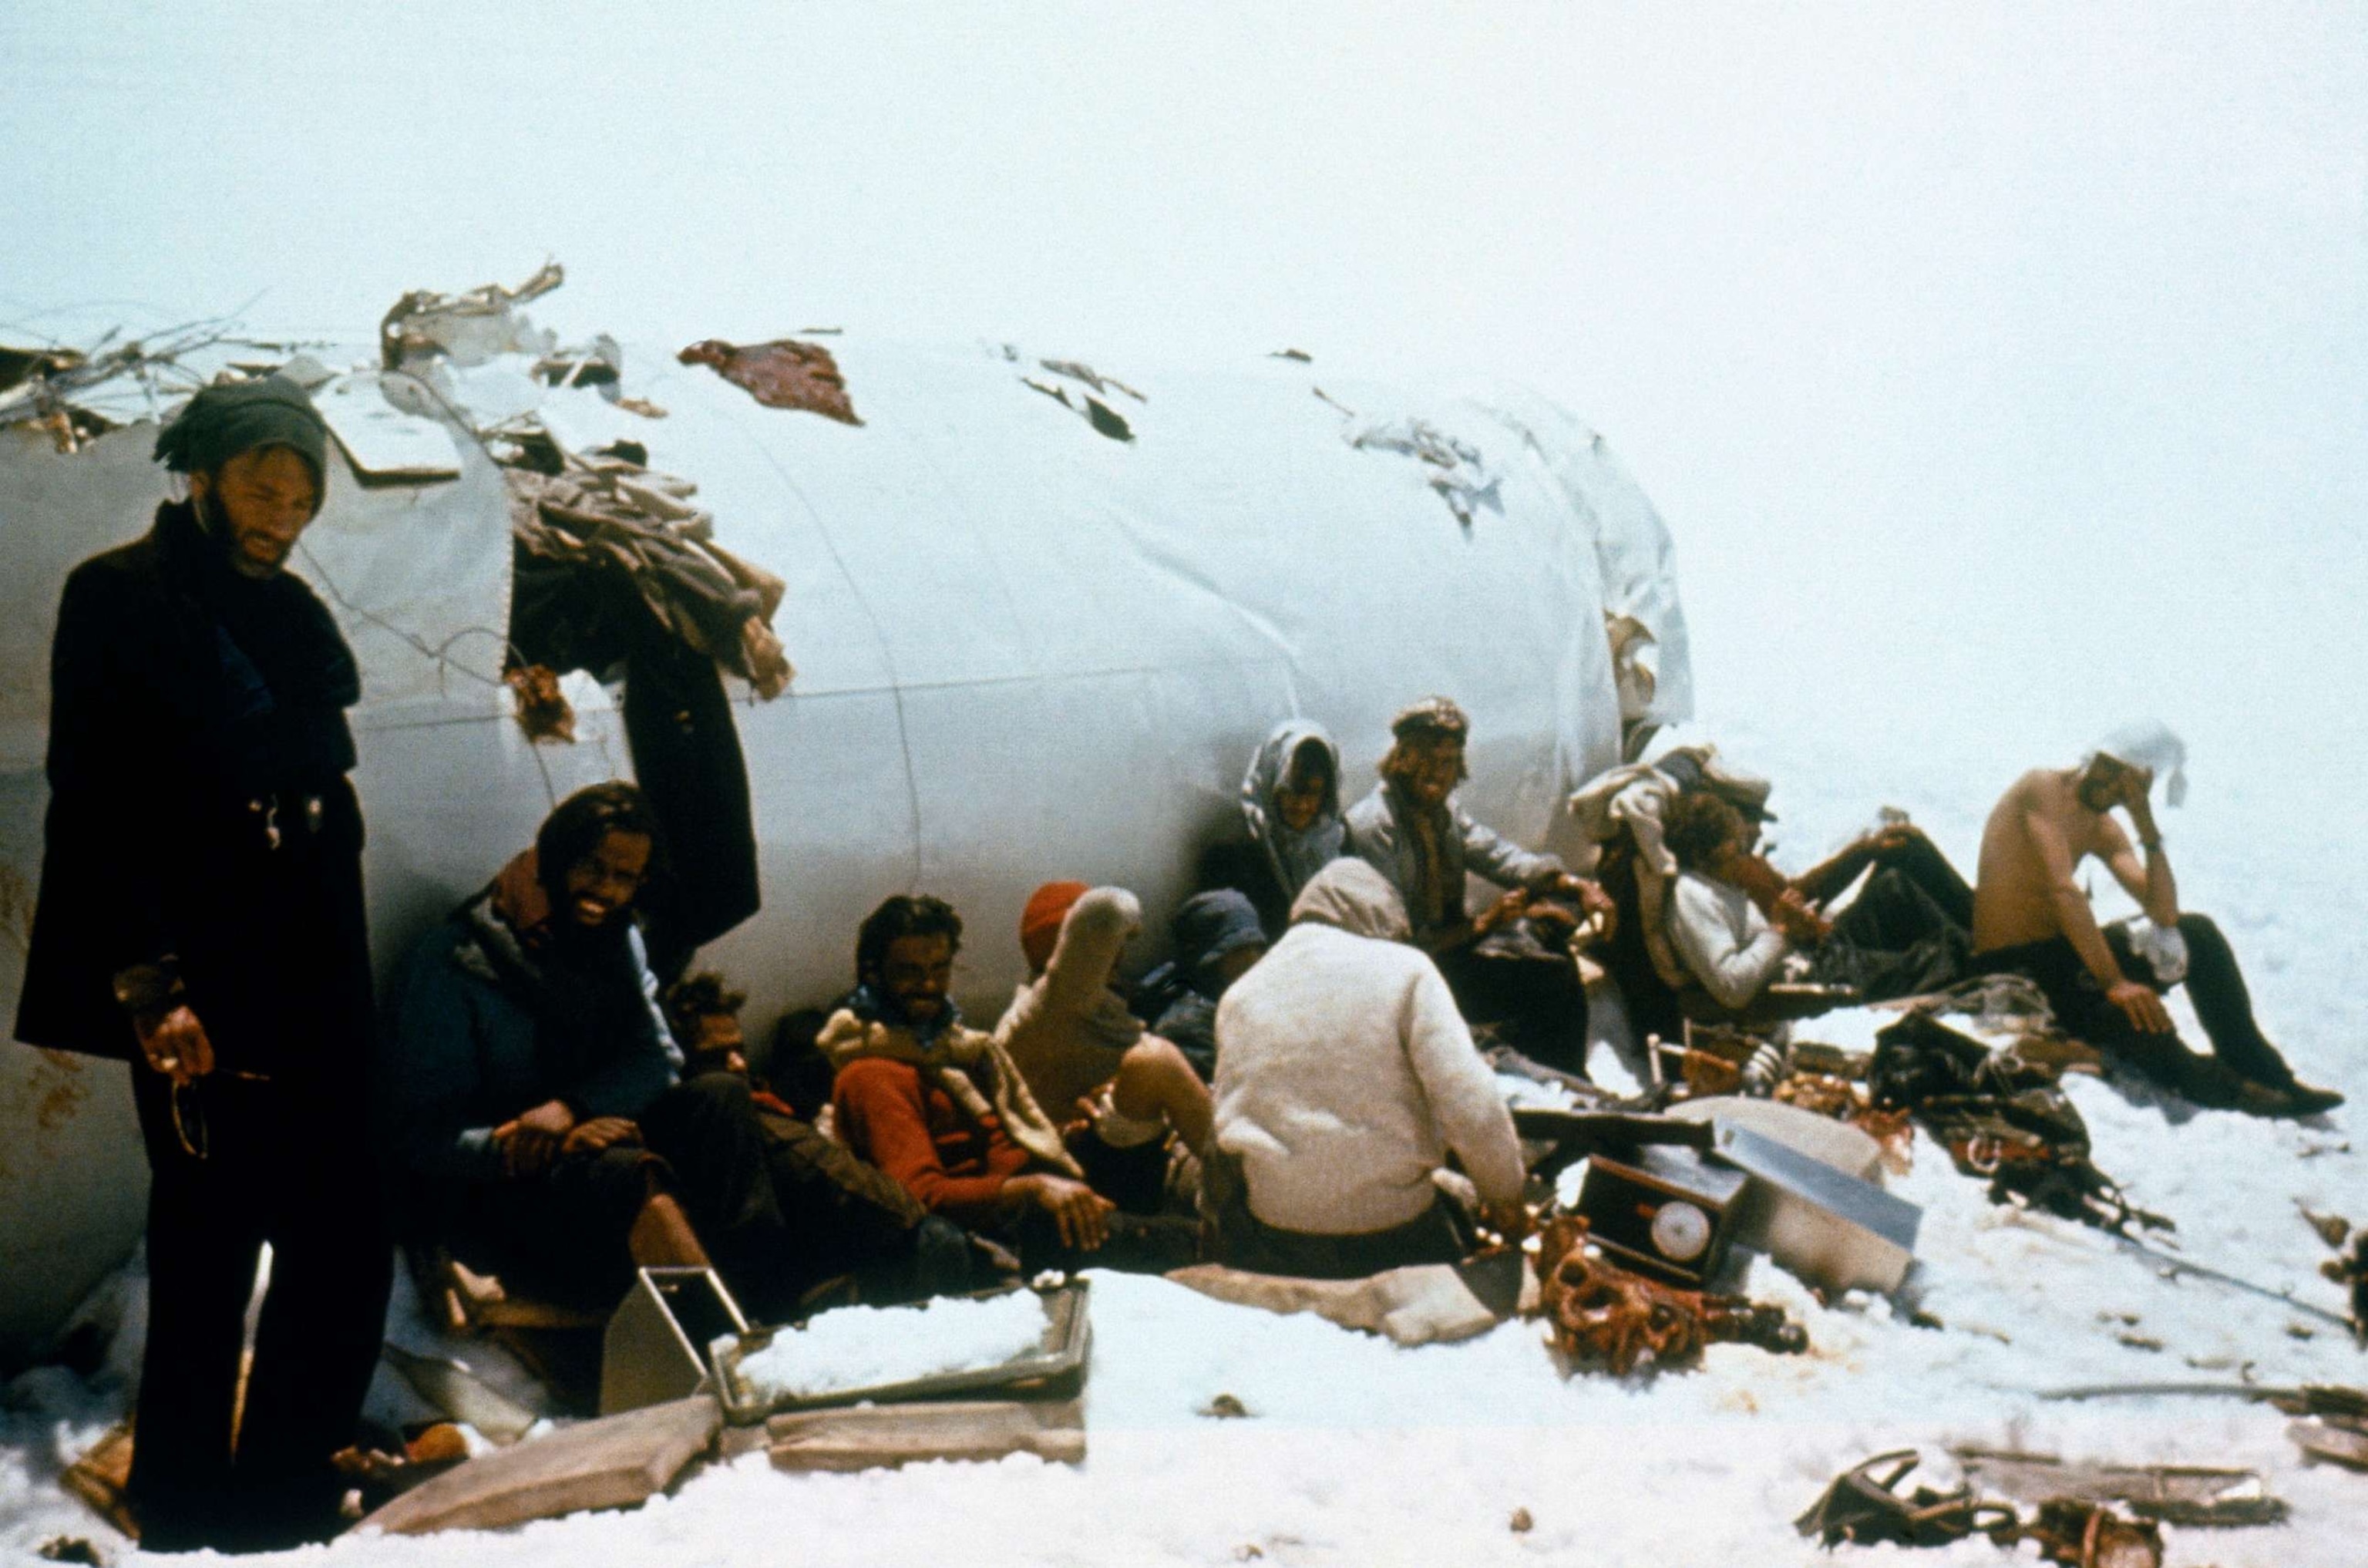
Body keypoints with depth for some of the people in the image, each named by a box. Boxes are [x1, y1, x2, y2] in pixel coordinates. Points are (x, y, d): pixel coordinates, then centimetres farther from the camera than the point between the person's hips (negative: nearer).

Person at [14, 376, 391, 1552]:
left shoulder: (294, 617, 17)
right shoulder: (120, 597, -2)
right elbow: (99, 803, -9)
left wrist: (345, 993, 14)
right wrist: (150, 987, -17)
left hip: (311, 994, 7)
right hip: (197, 999, -7)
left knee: (345, 1255, 3)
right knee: (208, 1265, -5)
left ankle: (280, 1509, 14)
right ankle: (186, 1523, 7)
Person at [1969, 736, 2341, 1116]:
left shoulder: (2101, 828, 10)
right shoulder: (2044, 787, -14)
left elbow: (2164, 913, 0)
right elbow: (2063, 891, -26)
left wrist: (2146, 825, -9)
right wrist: (2114, 982, -31)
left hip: (2063, 950, 9)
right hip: (2012, 970, -9)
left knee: (2197, 934, 0)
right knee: (2130, 1012, -34)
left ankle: (2263, 1074, 1)